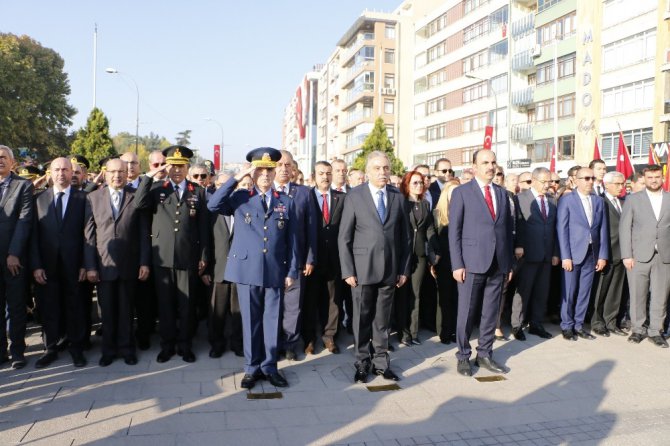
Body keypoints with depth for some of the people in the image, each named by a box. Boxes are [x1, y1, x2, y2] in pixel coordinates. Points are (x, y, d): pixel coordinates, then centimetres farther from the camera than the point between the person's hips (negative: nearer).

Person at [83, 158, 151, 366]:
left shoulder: (137, 197, 0)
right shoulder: (93, 197, 4)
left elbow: (144, 232, 0)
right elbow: (89, 234, 2)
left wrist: (144, 262, -4)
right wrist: (90, 266, -3)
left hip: (129, 264, -1)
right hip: (103, 264, 1)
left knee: (126, 309, 10)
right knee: (107, 310, 10)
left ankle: (126, 348, 25)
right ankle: (108, 349, 25)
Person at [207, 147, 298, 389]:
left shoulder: (286, 202, 7)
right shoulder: (240, 198, 5)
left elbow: (292, 240, 6)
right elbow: (213, 205, -12)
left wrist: (292, 271, 1)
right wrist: (236, 177, -11)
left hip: (276, 271, 1)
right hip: (247, 269, -1)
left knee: (272, 320, 8)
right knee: (250, 321, 8)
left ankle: (270, 367, 21)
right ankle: (252, 368, 20)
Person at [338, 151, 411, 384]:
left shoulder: (398, 197, 7)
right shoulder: (354, 196, -1)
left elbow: (405, 236, 10)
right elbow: (344, 237, -2)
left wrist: (404, 269, 6)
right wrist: (347, 270, -7)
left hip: (390, 269, 2)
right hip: (362, 269, -2)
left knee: (382, 319, 10)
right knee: (362, 319, 7)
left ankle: (381, 362, 23)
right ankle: (363, 363, 21)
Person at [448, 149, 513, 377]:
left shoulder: (502, 193, 13)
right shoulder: (461, 192, -1)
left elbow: (507, 229, 14)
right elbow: (454, 231, -5)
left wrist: (509, 262, 9)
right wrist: (457, 264, -11)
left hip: (498, 264, 4)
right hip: (472, 263, -4)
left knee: (491, 312, 10)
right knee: (467, 312, 4)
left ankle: (484, 354, 23)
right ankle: (463, 356, 18)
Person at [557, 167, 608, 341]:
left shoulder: (599, 201, 10)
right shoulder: (566, 200, -3)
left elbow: (603, 229, 10)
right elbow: (562, 229, -7)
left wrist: (603, 255, 4)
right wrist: (565, 256, -12)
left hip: (592, 254, 4)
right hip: (572, 254, -4)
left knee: (584, 292, 9)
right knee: (569, 292, 2)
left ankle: (578, 325, 20)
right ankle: (567, 326, 14)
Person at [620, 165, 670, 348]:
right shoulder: (633, 199, 5)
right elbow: (624, 228, 1)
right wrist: (627, 255, -6)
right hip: (639, 256, -1)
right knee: (637, 295, 4)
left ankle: (655, 331, 17)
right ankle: (638, 329, 17)